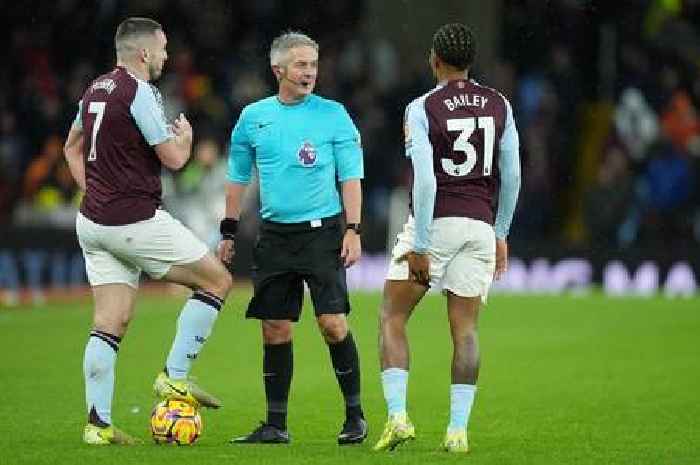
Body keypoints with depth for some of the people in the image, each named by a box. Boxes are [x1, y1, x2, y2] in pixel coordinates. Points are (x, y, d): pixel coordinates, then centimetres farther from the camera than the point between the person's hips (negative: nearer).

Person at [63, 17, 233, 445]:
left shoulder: (96, 90, 13)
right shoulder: (140, 93, -14)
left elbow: (72, 148, 26)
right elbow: (173, 158, -13)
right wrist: (186, 137, 8)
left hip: (93, 222, 8)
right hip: (136, 222, -8)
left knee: (111, 321, 7)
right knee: (217, 279, 4)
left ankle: (99, 423, 0)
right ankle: (175, 376, 1)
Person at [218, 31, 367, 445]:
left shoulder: (333, 115, 0)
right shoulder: (253, 117, 8)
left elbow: (351, 177, 0)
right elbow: (238, 178, 16)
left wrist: (353, 231, -9)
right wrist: (229, 232, 13)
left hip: (322, 232, -3)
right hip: (274, 235, 3)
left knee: (333, 323, -11)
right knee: (275, 330, 4)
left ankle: (355, 416, 2)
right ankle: (276, 425, 12)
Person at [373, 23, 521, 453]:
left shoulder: (422, 109, -8)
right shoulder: (498, 105, 6)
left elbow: (425, 181, -15)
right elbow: (512, 176, 9)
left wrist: (419, 246, -13)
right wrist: (501, 234, 19)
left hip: (434, 223, -4)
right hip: (479, 225, 4)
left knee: (392, 317, 8)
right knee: (465, 329, 6)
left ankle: (397, 416, -4)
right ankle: (458, 429, -1)